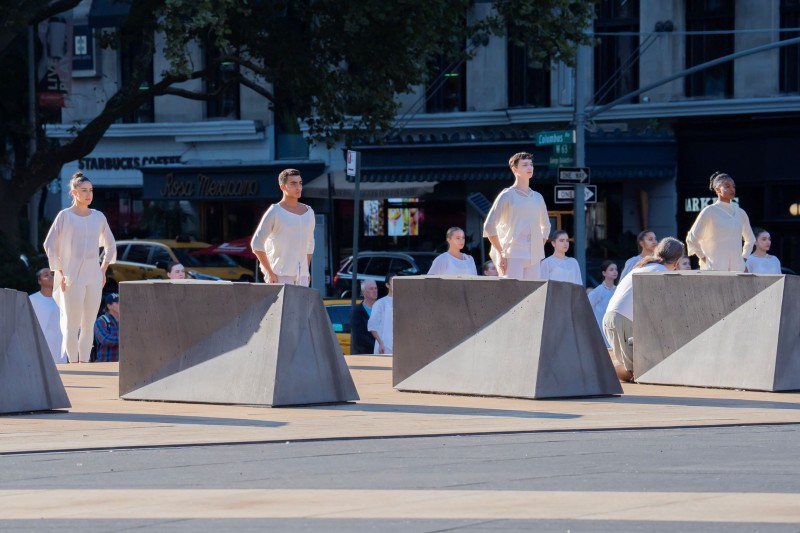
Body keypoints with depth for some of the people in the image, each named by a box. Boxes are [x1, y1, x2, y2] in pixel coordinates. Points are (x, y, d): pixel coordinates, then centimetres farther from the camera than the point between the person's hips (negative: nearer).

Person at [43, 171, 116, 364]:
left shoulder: (98, 217, 9)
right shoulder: (64, 216, -3)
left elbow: (110, 245, 19)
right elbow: (50, 245, -4)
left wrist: (103, 270, 9)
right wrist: (60, 273, -9)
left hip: (94, 277, 4)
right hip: (72, 277, -4)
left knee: (88, 325, 4)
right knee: (72, 325, -6)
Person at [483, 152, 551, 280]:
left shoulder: (537, 198, 17)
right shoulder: (507, 196, -1)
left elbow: (545, 226, 29)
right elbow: (489, 227, -5)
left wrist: (539, 250, 15)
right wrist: (501, 253, -9)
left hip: (534, 259, 6)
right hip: (513, 257, -6)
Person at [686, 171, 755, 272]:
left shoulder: (740, 213, 12)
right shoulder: (710, 211, -2)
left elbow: (750, 239, 28)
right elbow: (692, 239, -2)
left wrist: (744, 258, 16)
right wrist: (703, 258, -4)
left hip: (737, 268, 5)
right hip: (715, 268, -5)